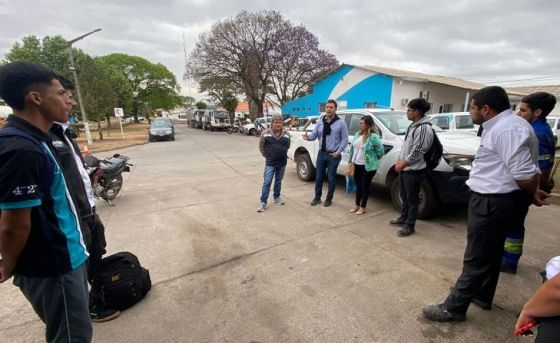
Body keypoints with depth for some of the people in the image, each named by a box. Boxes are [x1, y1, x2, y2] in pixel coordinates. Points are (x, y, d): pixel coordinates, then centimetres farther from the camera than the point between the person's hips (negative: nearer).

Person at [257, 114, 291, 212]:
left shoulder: (286, 134, 1)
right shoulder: (265, 133, -7)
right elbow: (261, 147, 4)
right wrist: (266, 156, 7)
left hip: (282, 163, 3)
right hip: (270, 163, -3)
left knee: (278, 181, 15)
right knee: (267, 182, -4)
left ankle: (277, 197, 31)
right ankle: (263, 202, 2)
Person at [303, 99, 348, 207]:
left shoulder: (341, 123, -4)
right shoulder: (320, 122, 7)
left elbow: (345, 139, -4)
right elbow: (314, 135, 4)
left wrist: (338, 151, -12)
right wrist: (308, 137, -19)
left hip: (333, 155, -3)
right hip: (321, 153, 4)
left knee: (331, 178, 7)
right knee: (319, 177, 11)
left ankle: (329, 199, 23)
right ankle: (317, 197, 25)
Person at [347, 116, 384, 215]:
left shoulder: (374, 137, -16)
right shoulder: (357, 134, 6)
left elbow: (381, 150, -12)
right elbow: (352, 148, 13)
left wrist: (373, 159, 0)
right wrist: (351, 161, 11)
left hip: (367, 166, -6)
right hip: (356, 165, 6)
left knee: (365, 186, 6)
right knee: (358, 185, 16)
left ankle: (362, 207, 19)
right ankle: (357, 205, 29)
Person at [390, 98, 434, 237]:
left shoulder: (424, 128, -19)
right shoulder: (413, 125, 11)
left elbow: (416, 152, -21)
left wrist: (401, 165, -13)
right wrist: (399, 159, 5)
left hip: (413, 171, -9)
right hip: (404, 169, 9)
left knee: (412, 199, 3)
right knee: (404, 197, 21)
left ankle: (409, 226, 14)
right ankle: (403, 218, 36)